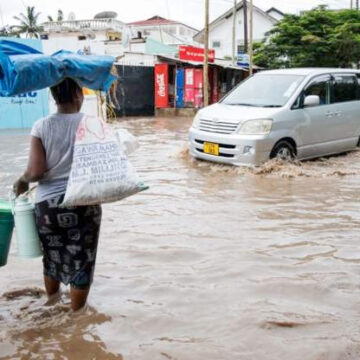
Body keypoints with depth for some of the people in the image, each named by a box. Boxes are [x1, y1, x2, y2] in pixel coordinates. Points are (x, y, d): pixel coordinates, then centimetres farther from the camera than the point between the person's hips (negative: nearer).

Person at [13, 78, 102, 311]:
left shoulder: (41, 126, -5)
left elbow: (36, 171, -10)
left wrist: (22, 182, 9)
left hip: (48, 203, 2)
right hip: (84, 203, -2)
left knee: (52, 256, 22)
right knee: (81, 260, 10)